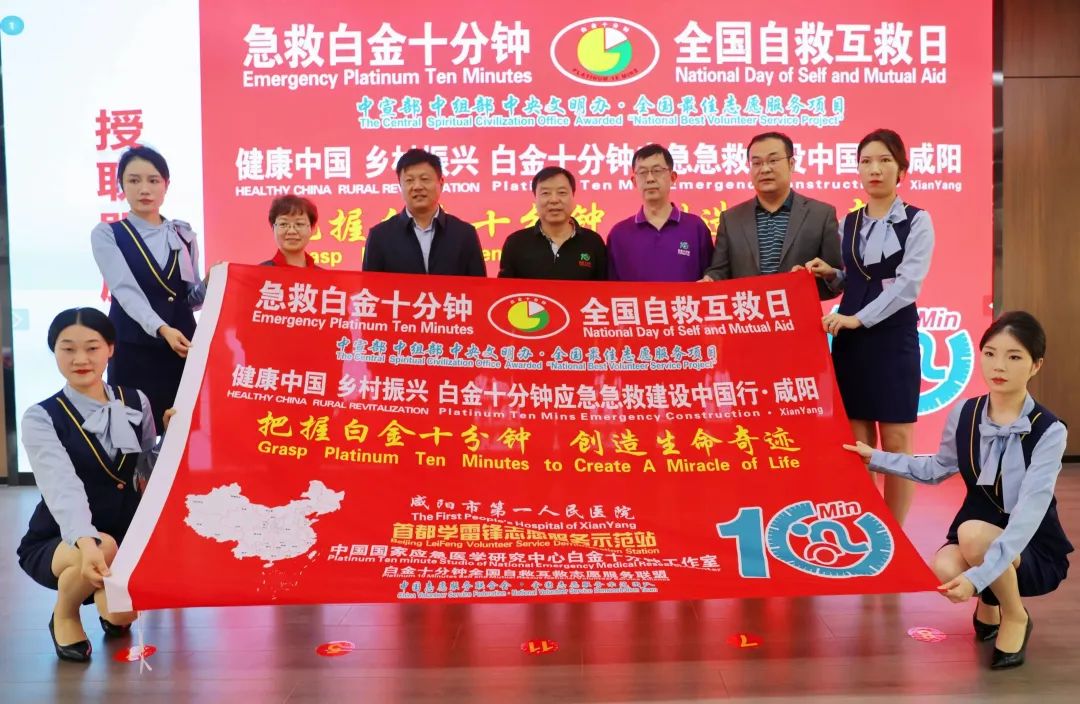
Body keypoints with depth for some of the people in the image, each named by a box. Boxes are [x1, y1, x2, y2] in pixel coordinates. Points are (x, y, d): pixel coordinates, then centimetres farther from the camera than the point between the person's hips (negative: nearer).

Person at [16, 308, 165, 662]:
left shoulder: (135, 403, -2)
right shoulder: (41, 418, -16)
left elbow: (152, 475, 7)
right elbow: (62, 487, -35)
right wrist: (87, 542, -51)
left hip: (125, 534, 4)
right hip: (57, 543, -4)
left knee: (121, 615, -20)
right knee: (103, 548, -37)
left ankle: (103, 595, 21)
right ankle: (65, 615, -1)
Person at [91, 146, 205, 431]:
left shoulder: (183, 234, 11)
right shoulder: (107, 234, 2)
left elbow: (192, 299, 12)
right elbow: (126, 290, -13)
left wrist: (209, 283, -10)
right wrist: (162, 329, -28)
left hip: (183, 345, 3)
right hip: (133, 350, -3)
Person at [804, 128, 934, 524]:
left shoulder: (916, 222, -1)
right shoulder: (848, 224, 11)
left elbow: (908, 283, -13)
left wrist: (858, 318, -22)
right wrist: (829, 275, -4)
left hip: (894, 337, -4)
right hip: (849, 339, 4)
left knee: (896, 442, 0)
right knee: (856, 442, 5)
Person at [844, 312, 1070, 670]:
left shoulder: (1049, 431, -20)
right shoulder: (964, 415, -6)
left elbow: (1027, 517, -30)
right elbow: (937, 469, 14)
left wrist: (977, 576, -39)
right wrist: (876, 458, 8)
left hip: (1034, 552, -4)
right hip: (977, 541, 4)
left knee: (972, 532, -34)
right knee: (944, 567, -30)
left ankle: (1015, 618, -4)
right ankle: (989, 603, 9)